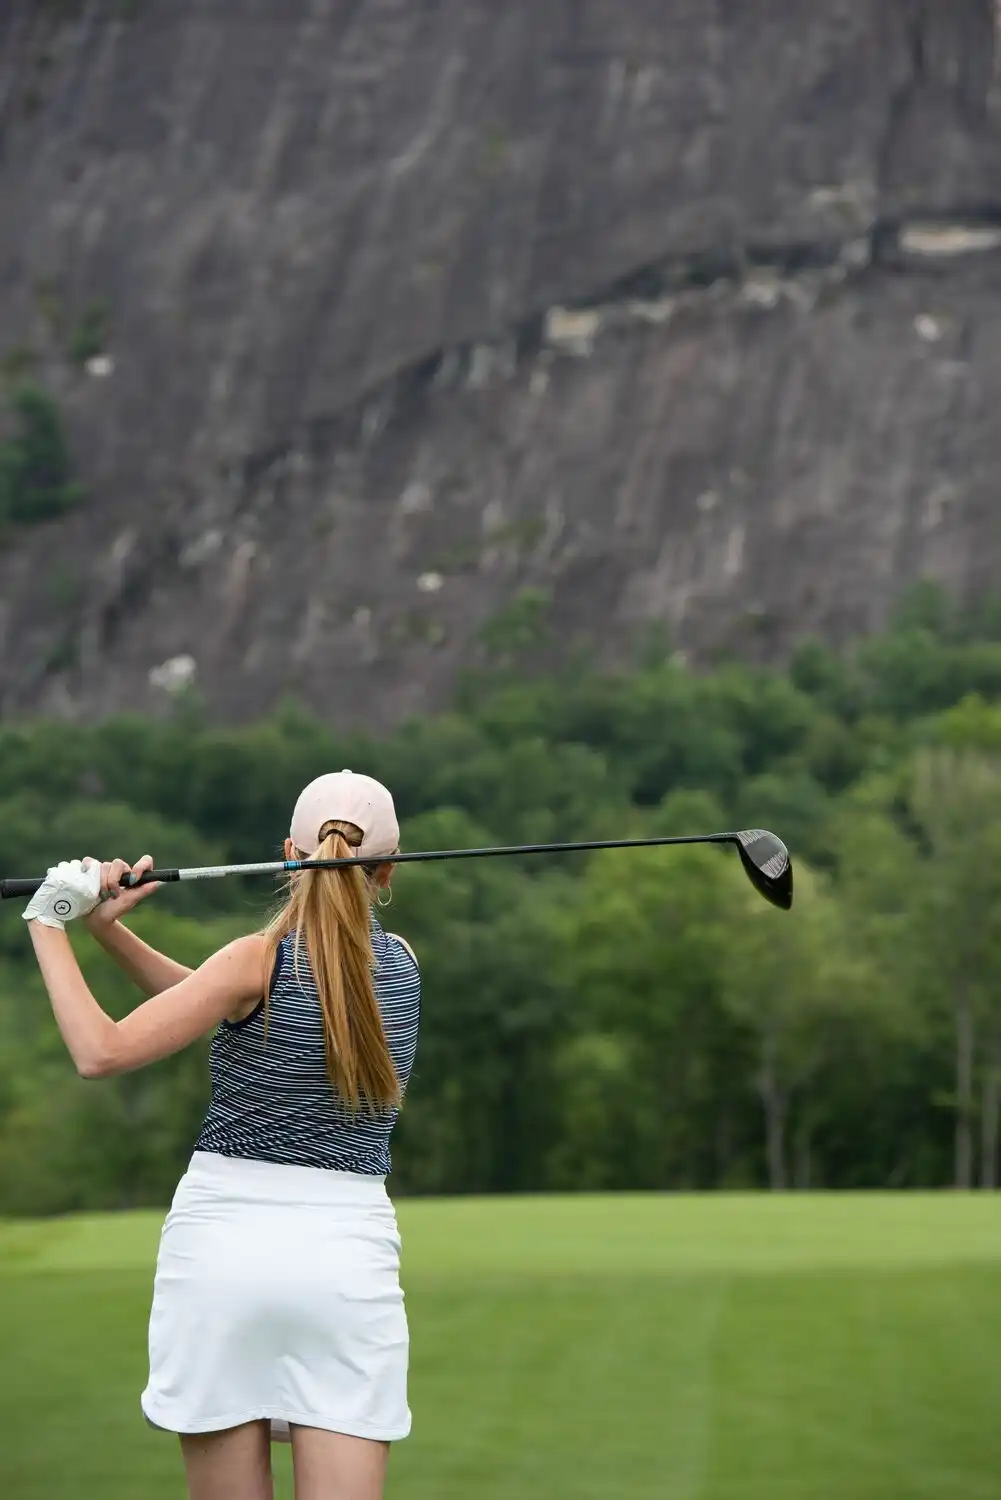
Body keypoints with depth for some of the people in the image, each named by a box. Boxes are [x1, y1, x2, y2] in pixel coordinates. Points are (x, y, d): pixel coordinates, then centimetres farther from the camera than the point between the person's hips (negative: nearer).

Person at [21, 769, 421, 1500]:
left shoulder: (261, 959, -7)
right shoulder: (401, 962, 8)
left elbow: (102, 1052, -12)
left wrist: (49, 925, -2)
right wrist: (110, 930, 7)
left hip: (225, 1241, -2)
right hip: (350, 1252, 2)